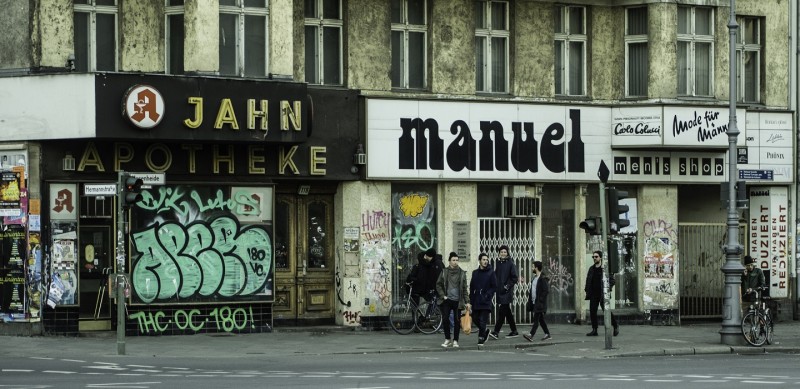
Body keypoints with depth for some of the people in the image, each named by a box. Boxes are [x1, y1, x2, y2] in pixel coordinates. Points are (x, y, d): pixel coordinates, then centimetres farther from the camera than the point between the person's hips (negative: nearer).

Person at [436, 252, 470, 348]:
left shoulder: (462, 273, 4)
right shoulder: (444, 272, 4)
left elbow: (464, 289, 6)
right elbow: (438, 285, 10)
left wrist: (467, 302, 1)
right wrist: (443, 295, -2)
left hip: (457, 301, 0)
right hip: (447, 300, 0)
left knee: (457, 321, 0)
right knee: (445, 319, -6)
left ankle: (455, 341, 9)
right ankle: (447, 339, 8)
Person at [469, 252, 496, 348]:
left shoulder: (491, 272, -1)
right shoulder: (475, 273, 12)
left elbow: (494, 286, -2)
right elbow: (471, 287, 14)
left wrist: (487, 296, -12)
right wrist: (471, 299, 5)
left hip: (486, 302, -5)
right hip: (476, 301, 5)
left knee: (483, 321, -8)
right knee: (475, 318, 8)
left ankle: (481, 338, -4)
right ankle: (484, 332, 30)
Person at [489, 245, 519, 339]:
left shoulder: (510, 263, -6)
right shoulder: (498, 263, 13)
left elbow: (515, 277, -8)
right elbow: (495, 276, 22)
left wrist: (508, 286, -13)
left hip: (507, 292, -7)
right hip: (500, 291, 7)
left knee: (502, 312, -12)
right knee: (507, 312, 12)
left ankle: (496, 332, -18)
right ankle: (514, 331, 19)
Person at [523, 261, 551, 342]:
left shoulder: (542, 279, -13)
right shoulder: (534, 278, 15)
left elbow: (546, 290, -18)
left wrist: (540, 299, -18)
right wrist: (531, 299, 12)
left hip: (540, 303, -9)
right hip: (535, 302, 9)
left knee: (536, 319, -12)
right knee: (540, 319, 13)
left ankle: (531, 335, -19)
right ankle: (547, 334, 21)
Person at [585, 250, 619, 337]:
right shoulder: (591, 269, 15)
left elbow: (612, 279, -2)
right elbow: (588, 280, 24)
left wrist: (608, 288, -16)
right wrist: (586, 289, 9)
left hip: (602, 294, -5)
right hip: (593, 294, 5)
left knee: (606, 310, -6)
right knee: (592, 311, -1)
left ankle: (616, 325, 13)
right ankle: (594, 330, 4)